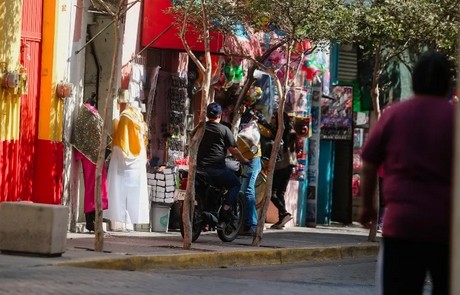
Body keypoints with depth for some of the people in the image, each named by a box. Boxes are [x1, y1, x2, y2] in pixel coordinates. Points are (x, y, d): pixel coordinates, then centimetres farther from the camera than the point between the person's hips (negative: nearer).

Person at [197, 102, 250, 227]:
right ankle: (226, 207, -9)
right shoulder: (224, 130, -3)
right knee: (236, 184, 13)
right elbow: (233, 150, -3)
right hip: (217, 168, -5)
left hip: (199, 167, 5)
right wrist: (244, 160, 14)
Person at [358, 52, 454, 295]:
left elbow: (369, 164, 6)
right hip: (448, 222, 0)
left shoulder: (393, 115, 3)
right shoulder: (453, 118, -1)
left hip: (403, 220, 0)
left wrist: (367, 205, 19)